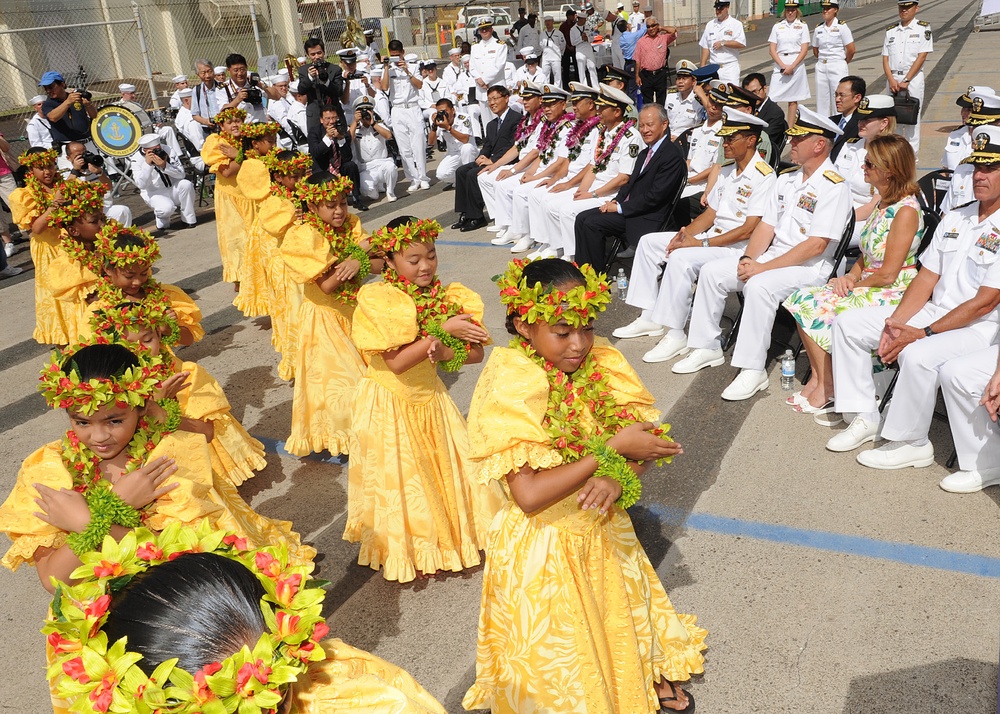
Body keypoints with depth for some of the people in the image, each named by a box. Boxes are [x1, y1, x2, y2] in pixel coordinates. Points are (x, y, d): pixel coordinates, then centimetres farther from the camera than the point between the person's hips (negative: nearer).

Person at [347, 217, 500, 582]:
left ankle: (449, 537, 36)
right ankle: (401, 550, 28)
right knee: (397, 476, 7)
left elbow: (475, 352, -9)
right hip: (389, 403, -4)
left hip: (430, 397, 5)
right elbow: (396, 362, -27)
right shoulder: (377, 299, -19)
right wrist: (442, 330, -27)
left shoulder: (447, 297, -5)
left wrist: (440, 353, -26)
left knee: (446, 468, 13)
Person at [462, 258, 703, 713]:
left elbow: (650, 443, -6)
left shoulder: (601, 365, -9)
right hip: (543, 543, -5)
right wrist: (612, 449, -27)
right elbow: (529, 495, -30)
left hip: (602, 529, 5)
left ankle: (646, 672, 50)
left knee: (620, 619, 24)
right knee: (562, 653, 11)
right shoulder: (511, 388, -25)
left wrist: (618, 475, -28)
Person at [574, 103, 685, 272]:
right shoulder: (645, 153, 16)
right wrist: (616, 201, 0)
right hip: (628, 207, 9)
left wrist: (620, 207, -16)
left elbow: (655, 196, -19)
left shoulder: (672, 155, -14)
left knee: (592, 223, -20)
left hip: (649, 219, -9)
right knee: (582, 218, -3)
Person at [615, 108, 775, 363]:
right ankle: (649, 317, 4)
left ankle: (675, 335, -26)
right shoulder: (727, 170, 14)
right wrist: (686, 233, -4)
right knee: (649, 241, 4)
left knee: (682, 258, -33)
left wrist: (702, 243, -21)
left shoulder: (764, 177, -15)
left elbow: (748, 230, -21)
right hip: (711, 237, 10)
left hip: (738, 248, -10)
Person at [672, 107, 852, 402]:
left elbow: (815, 246, -21)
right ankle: (707, 348, 5)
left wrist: (762, 267, -21)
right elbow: (767, 226, 11)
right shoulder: (786, 180, 13)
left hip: (810, 267, -8)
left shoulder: (833, 186, -14)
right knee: (712, 271, -4)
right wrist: (748, 259, -8)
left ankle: (753, 370, -27)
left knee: (759, 285, -35)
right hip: (772, 256, 8)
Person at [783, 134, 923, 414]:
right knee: (803, 298, -8)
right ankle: (819, 378, -9)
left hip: (892, 294, -9)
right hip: (867, 286, 9)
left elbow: (888, 274, -19)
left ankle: (827, 387, -5)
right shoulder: (883, 204, 13)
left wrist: (854, 284, -5)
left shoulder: (906, 211, -16)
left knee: (817, 309, -20)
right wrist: (850, 277, -2)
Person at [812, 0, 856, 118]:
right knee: (821, 99, 6)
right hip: (821, 67, 5)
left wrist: (843, 62, 5)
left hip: (838, 67, -4)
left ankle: (840, 122, 2)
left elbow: (851, 50, -6)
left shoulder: (841, 27, -5)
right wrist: (824, 60, 12)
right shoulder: (818, 28, 7)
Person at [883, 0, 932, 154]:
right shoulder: (891, 30, 11)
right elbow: (885, 58, 6)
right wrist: (891, 80, -8)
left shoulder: (923, 28, 0)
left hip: (913, 78, -4)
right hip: (892, 78, 4)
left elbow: (921, 57, -7)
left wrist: (906, 81, -14)